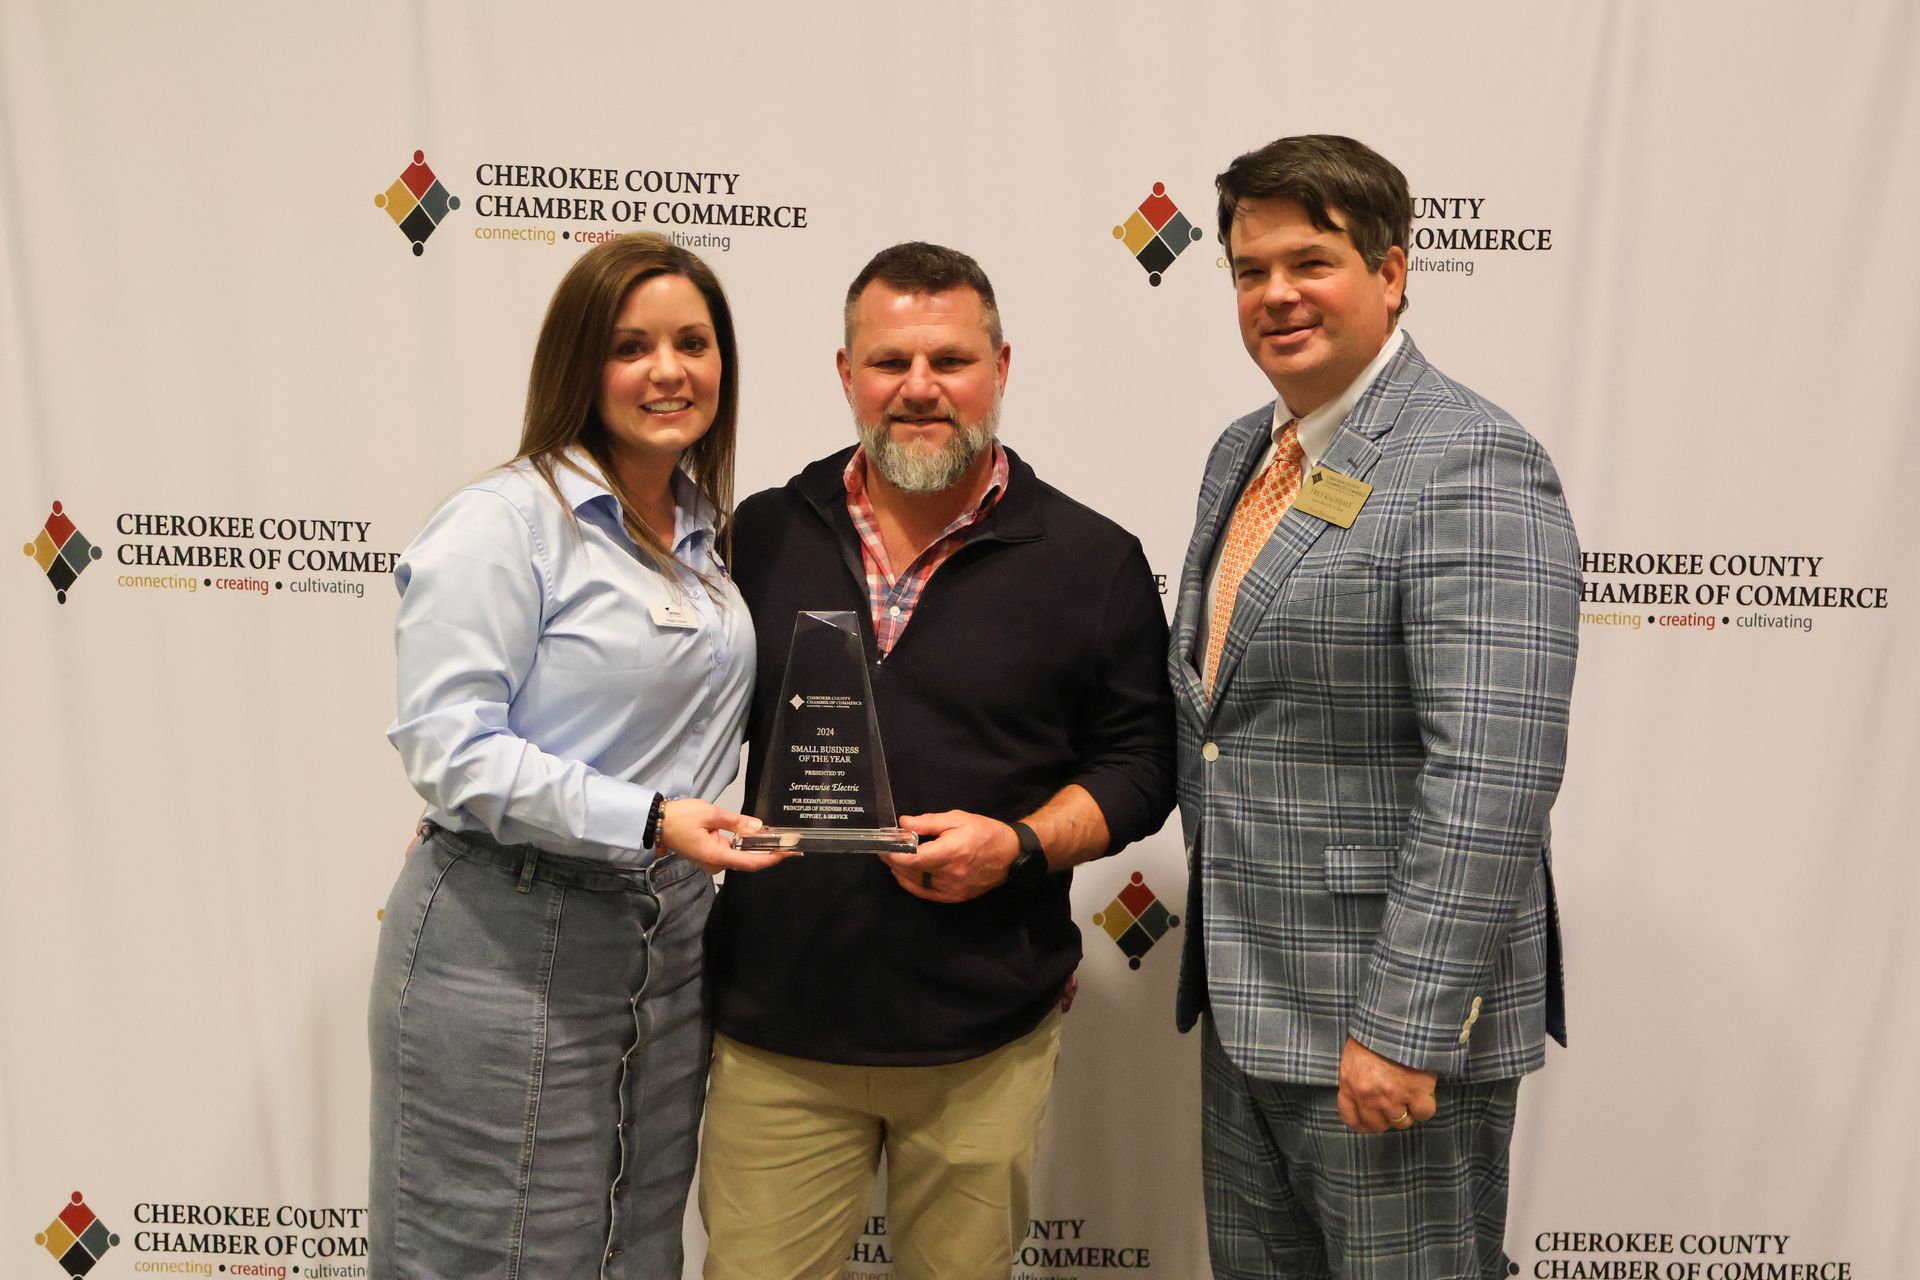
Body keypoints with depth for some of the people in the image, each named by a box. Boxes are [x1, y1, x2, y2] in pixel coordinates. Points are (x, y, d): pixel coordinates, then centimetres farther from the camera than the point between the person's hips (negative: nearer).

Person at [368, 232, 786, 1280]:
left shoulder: (706, 535, 11)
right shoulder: (505, 522, -12)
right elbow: (448, 747, -19)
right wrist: (649, 821, -26)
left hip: (668, 946, 7)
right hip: (505, 949, -7)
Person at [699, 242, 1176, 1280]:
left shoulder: (1093, 560, -1)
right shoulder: (764, 535, 5)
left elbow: (1137, 764, 2)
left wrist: (1021, 845, -14)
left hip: (984, 1035, -1)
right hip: (776, 1023, 1)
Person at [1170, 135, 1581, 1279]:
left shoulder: (1472, 468, -17)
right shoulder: (1242, 454, 11)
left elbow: (1494, 778, -24)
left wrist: (1403, 1026, -23)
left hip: (1395, 1019, -8)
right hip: (1245, 1003, 8)